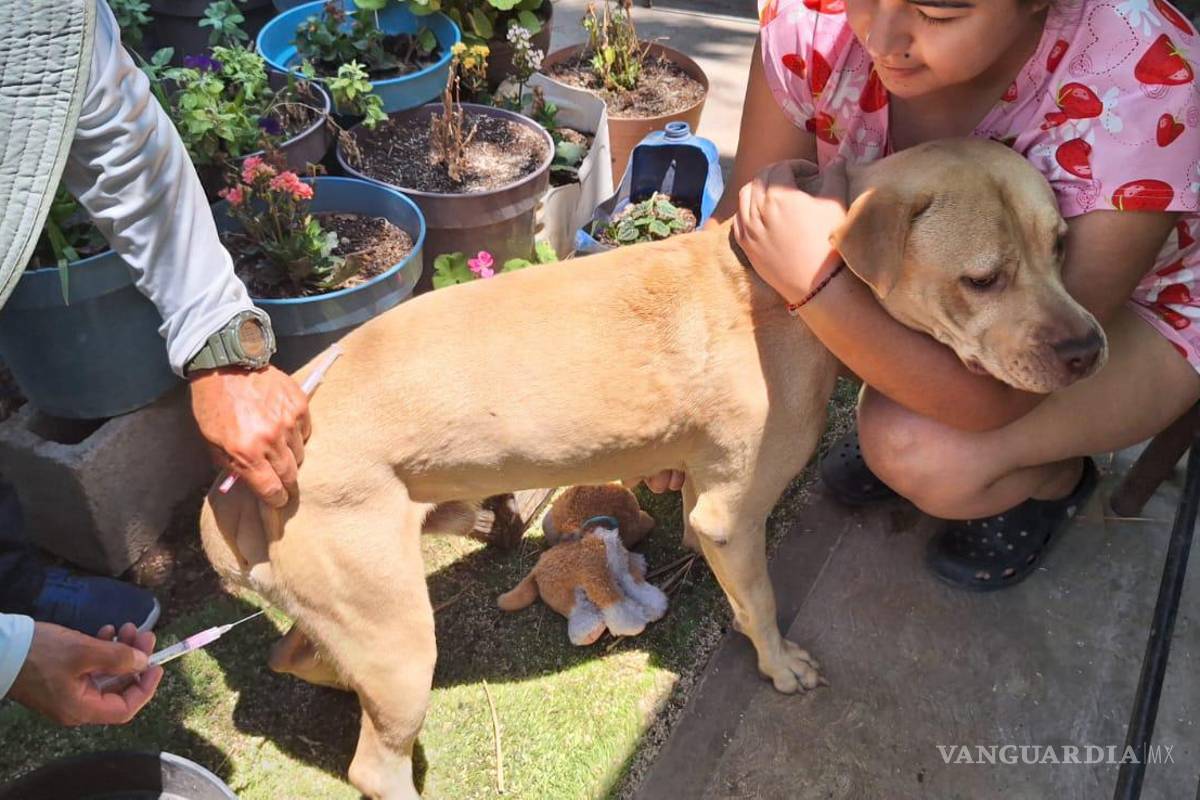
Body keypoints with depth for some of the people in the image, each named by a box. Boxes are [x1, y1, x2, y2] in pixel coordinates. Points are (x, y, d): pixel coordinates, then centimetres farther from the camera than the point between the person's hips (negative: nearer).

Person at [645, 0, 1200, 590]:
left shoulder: (1138, 99, -36)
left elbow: (1000, 395, -35)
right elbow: (743, 216, -14)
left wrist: (818, 283, -46)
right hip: (923, 262, 4)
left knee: (927, 458, -30)